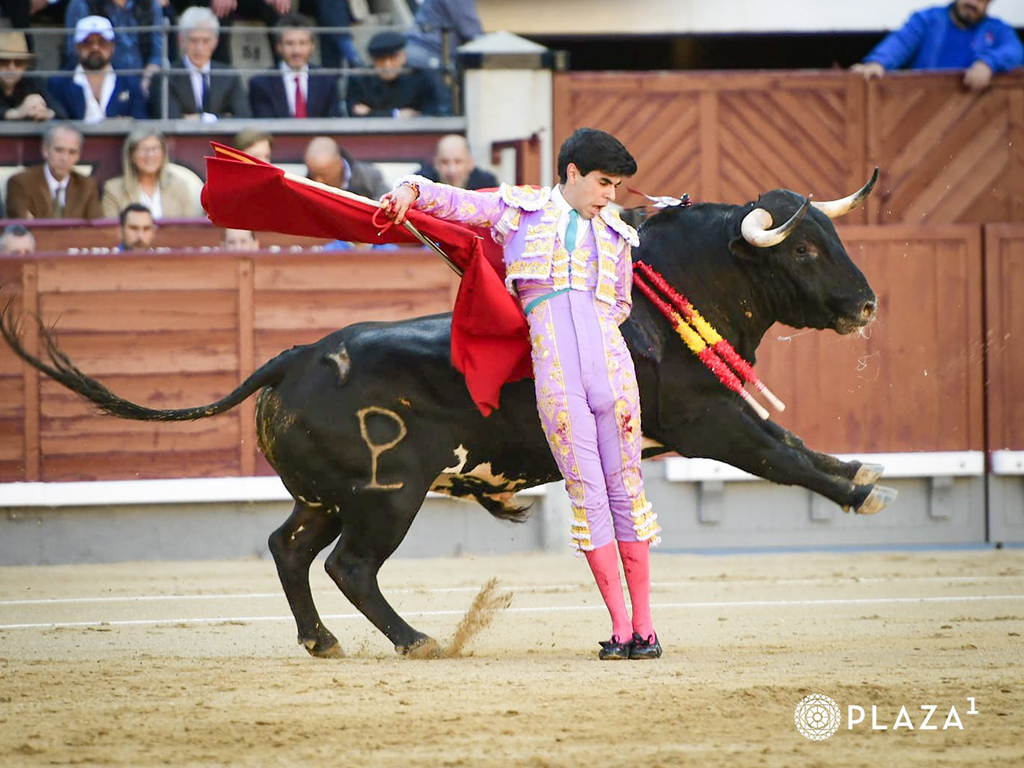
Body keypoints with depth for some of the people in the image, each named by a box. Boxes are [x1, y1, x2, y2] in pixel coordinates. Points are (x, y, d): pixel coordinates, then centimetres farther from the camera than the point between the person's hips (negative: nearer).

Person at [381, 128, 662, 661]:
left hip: (611, 362, 3)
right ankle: (619, 627, 0)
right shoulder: (520, 209, 15)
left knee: (625, 487, 2)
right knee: (585, 493, -4)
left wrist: (592, 328, 15)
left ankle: (643, 625, 7)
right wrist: (410, 190, -6)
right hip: (553, 371, -3)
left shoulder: (615, 237, 22)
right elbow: (454, 203, 12)